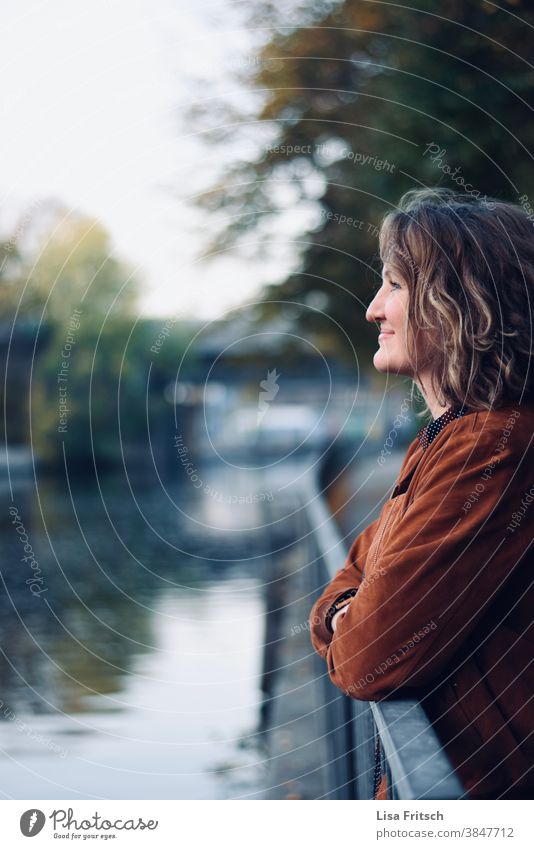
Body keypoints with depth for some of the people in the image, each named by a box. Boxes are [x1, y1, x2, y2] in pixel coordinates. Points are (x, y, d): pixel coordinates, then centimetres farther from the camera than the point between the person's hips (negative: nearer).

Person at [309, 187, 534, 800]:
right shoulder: (444, 435, 13)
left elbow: (372, 659, -22)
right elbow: (363, 565, 19)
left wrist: (344, 634, 1)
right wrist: (341, 620, -4)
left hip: (481, 780, -9)